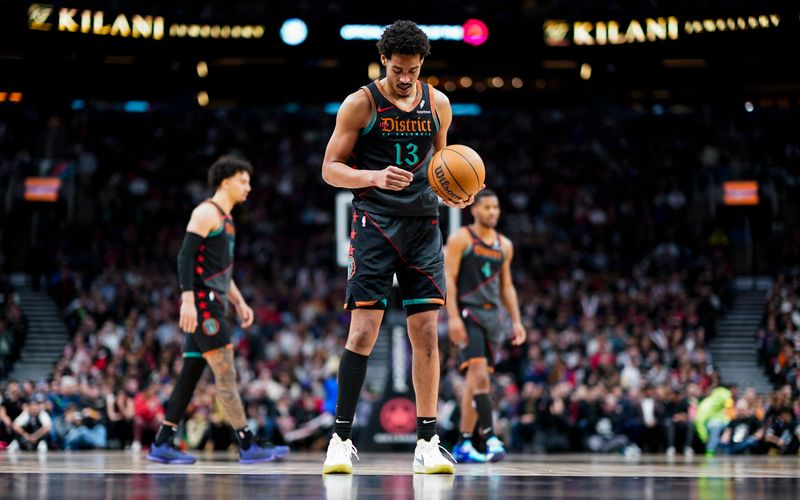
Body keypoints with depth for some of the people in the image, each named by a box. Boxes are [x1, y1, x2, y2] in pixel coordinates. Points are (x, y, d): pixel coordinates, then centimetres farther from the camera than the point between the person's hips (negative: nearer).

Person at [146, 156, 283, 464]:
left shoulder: (225, 219, 22)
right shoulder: (206, 213, -9)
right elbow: (185, 257, -18)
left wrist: (239, 303, 23)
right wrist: (188, 300, -26)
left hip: (213, 304, 10)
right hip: (201, 303, -10)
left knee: (190, 375, 7)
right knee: (226, 373, -10)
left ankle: (162, 445, 9)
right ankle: (248, 445, -11)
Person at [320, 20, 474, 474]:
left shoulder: (437, 104, 8)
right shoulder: (361, 103, -4)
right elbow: (331, 168, -4)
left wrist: (456, 193, 0)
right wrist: (375, 176, -22)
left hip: (424, 225, 4)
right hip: (375, 225, -4)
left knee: (426, 331, 1)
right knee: (364, 330, -10)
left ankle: (428, 442, 5)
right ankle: (342, 437, -2)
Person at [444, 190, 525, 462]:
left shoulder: (504, 245, 15)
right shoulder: (460, 239, -3)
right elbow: (448, 279, -8)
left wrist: (516, 321, 11)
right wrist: (453, 316, -18)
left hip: (492, 315, 6)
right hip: (467, 313, -6)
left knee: (476, 379, 7)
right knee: (479, 374, -20)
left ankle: (463, 445, 13)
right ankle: (490, 437, -26)